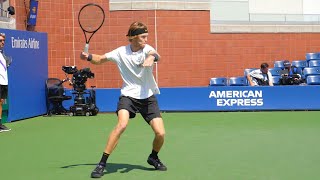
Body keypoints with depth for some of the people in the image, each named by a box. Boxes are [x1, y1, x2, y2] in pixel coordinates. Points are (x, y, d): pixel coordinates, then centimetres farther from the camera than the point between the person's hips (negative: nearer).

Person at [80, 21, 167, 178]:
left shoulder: (147, 49, -6)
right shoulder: (121, 52, -3)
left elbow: (156, 55, -30)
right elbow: (100, 59, 9)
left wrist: (152, 57, -54)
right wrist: (88, 57, -12)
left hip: (148, 97, 1)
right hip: (128, 95, -1)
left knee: (160, 133, -7)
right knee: (122, 124, -28)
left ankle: (153, 157, 27)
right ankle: (102, 163, -17)